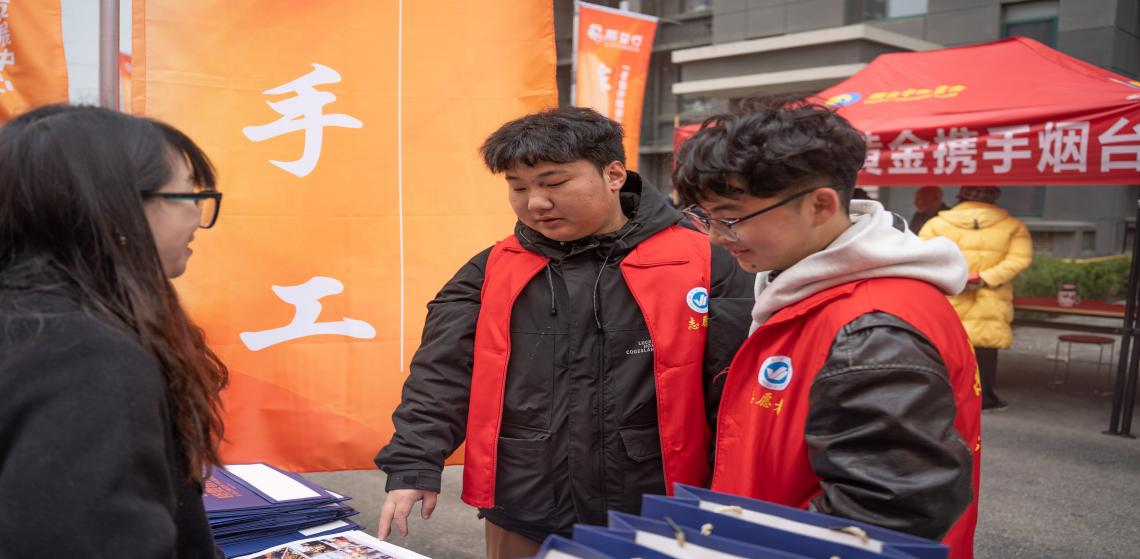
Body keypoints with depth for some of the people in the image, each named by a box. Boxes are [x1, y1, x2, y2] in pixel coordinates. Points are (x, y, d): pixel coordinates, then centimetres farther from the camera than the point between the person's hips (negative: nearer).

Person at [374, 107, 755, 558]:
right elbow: (442, 373, 2)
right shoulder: (491, 272, 3)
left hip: (652, 521, -2)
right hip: (522, 519, 3)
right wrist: (412, 465, -9)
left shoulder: (700, 266, -7)